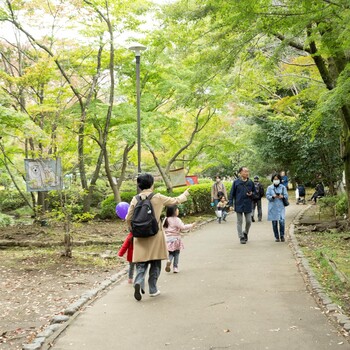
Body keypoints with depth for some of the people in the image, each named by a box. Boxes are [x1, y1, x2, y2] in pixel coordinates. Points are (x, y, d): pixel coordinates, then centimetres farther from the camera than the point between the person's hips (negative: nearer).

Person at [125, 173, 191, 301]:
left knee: (141, 263, 8)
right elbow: (175, 201, 6)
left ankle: (138, 282, -17)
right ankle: (153, 290, 17)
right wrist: (186, 194, 25)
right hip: (155, 236, -2)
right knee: (155, 264, 12)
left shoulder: (135, 199, -2)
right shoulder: (158, 198, -8)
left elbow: (128, 219, 1)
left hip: (140, 237, 2)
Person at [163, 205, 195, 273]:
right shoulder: (176, 219, -14)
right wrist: (191, 225, -9)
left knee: (171, 253, 15)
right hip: (175, 238, -5)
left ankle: (169, 261, -13)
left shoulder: (166, 219, 5)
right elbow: (183, 227, -19)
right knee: (176, 254, 7)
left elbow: (163, 228, 11)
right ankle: (175, 268, 7)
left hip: (167, 239, 5)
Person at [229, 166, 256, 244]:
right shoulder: (236, 182, -4)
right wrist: (231, 204, -5)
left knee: (249, 221, 6)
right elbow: (232, 194, 0)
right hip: (239, 205, -2)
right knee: (239, 222, 4)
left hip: (248, 205, 2)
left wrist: (251, 194, -8)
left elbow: (255, 192, 15)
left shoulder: (250, 182, 3)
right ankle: (241, 237, 12)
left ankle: (245, 233, 32)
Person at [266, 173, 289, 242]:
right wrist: (273, 196, -20)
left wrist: (282, 196, -19)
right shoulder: (269, 188, 6)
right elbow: (267, 196, -1)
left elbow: (286, 196, 3)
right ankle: (276, 237, 14)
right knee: (274, 223, 3)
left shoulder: (283, 187, 8)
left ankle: (282, 235, 4)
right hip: (273, 207, 1)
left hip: (281, 207, -1)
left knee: (281, 221, -14)